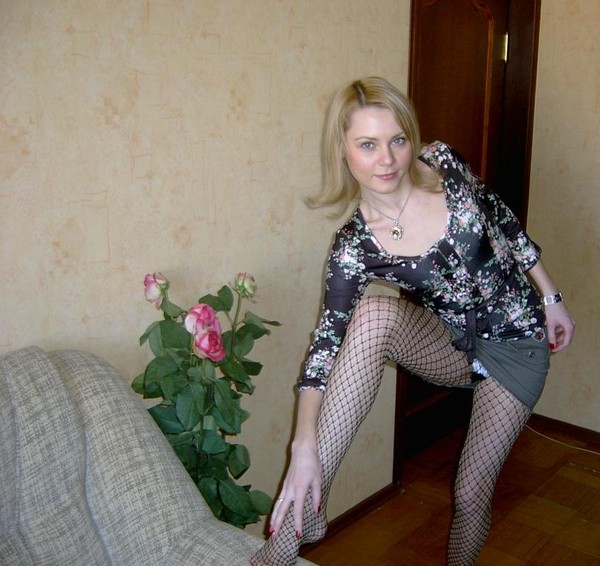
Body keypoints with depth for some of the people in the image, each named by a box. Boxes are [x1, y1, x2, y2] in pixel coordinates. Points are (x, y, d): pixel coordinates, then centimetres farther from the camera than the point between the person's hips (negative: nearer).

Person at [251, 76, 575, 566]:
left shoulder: (445, 165, -16)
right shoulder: (355, 247, -19)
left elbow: (505, 223, 0)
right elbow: (328, 343, -24)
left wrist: (551, 297, 4)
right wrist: (305, 447, -35)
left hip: (516, 344, 1)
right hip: (450, 346, -1)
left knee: (472, 490, -4)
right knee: (373, 314, -32)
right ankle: (298, 524, -29)